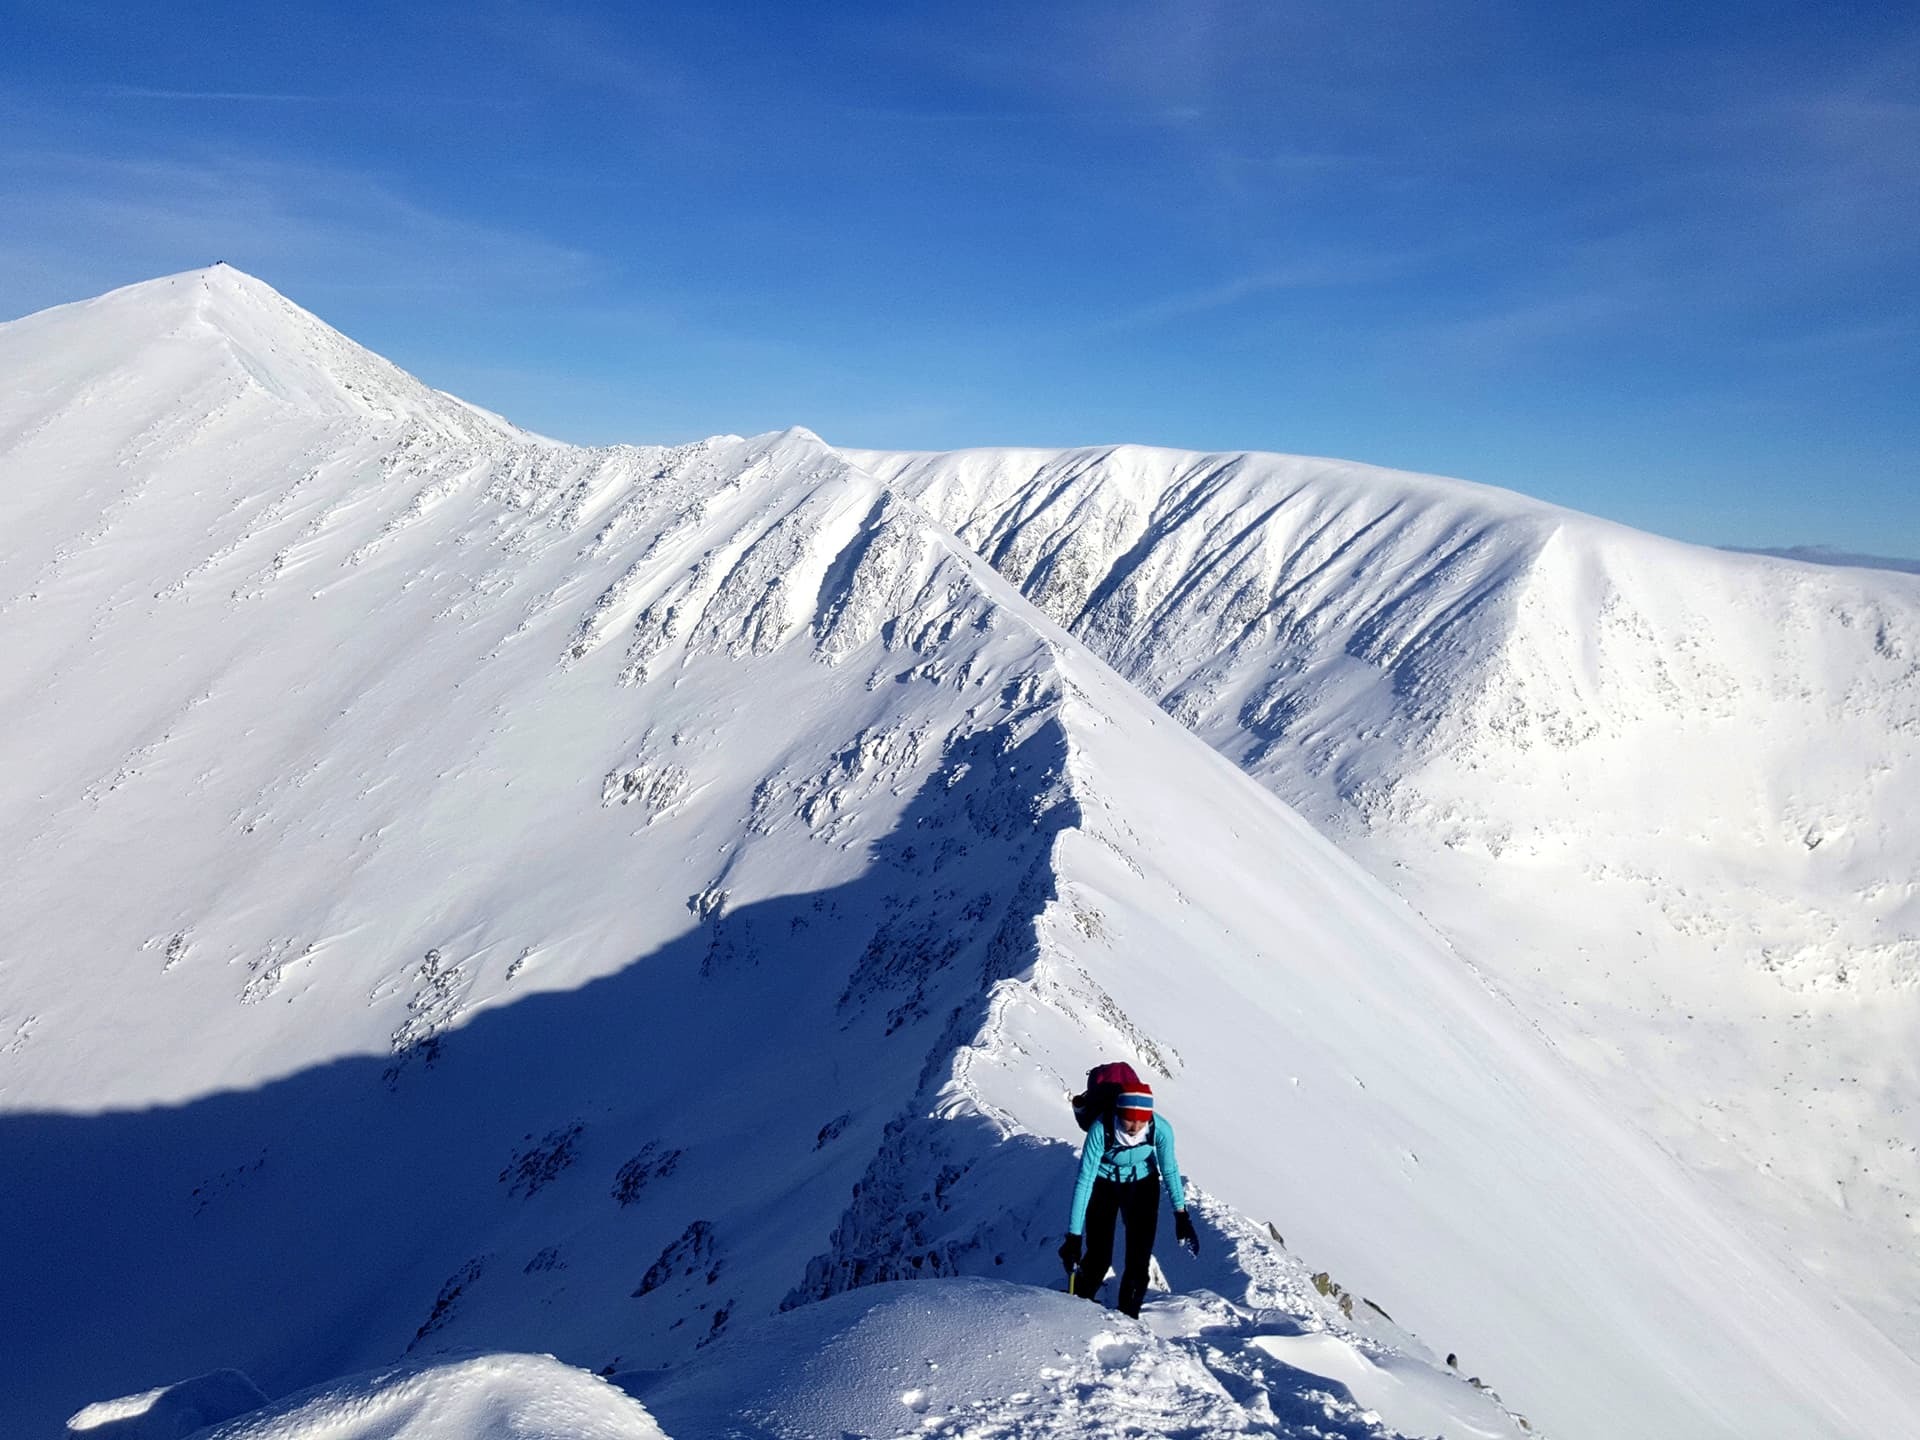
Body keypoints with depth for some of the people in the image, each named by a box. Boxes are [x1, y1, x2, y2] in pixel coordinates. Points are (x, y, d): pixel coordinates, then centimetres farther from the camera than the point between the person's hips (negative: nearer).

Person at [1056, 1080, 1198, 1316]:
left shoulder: (1161, 1129, -31)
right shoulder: (1101, 1130, -36)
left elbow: (1169, 1170, -13)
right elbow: (1084, 1180, -32)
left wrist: (1182, 1217, -7)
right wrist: (1074, 1236, -33)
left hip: (1142, 1185, 2)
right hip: (1103, 1184, -1)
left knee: (1138, 1261, -5)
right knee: (1099, 1256, -5)